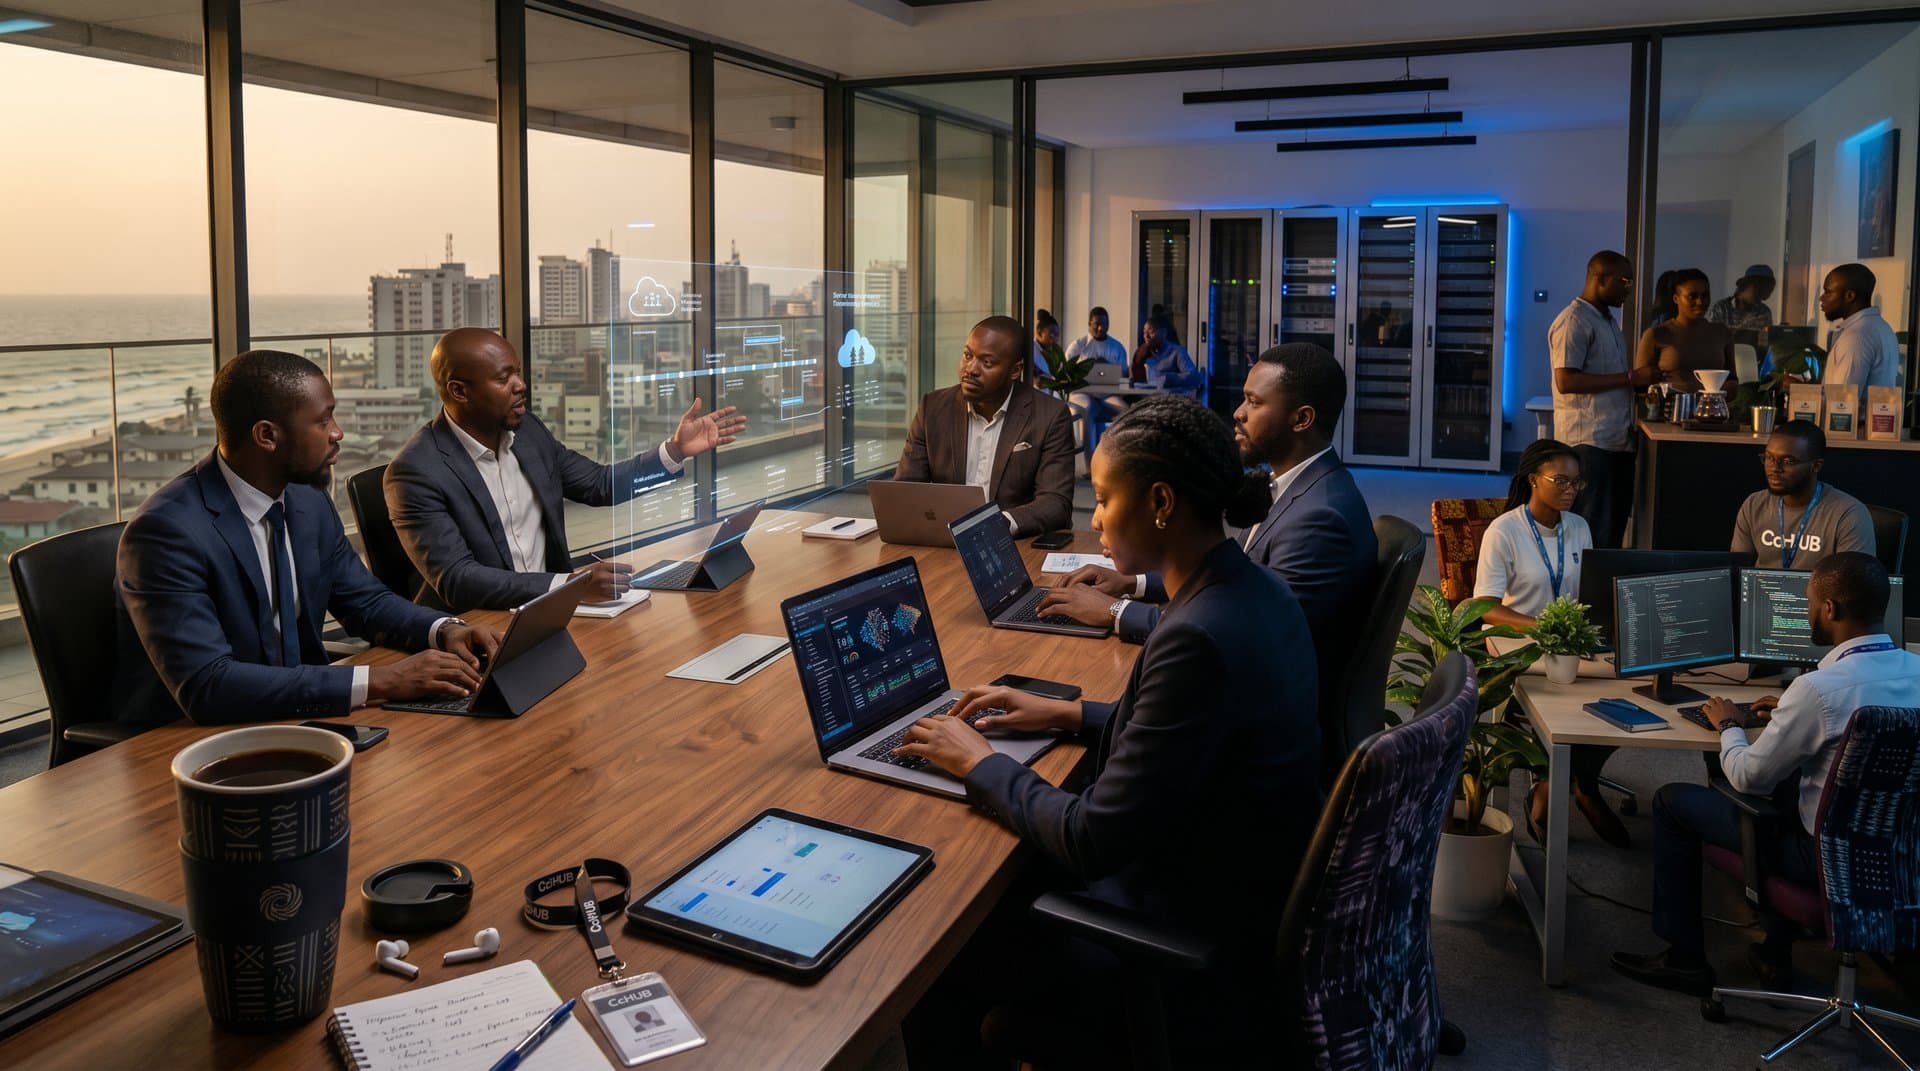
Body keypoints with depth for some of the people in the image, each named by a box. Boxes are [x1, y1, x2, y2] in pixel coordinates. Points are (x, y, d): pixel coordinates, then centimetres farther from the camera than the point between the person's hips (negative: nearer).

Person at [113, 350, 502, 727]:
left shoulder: (309, 500, 0)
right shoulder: (167, 530, -21)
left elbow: (364, 600, 13)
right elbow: (205, 685, -28)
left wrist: (444, 629, -8)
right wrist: (377, 681, -31)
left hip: (290, 717, 7)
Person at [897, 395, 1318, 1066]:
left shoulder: (1199, 638, -30)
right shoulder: (1254, 591, -1)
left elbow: (1093, 843, -25)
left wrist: (981, 764, -11)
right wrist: (1067, 715, 11)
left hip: (1203, 948, -9)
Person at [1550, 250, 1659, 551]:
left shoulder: (1608, 320, 20)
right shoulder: (1574, 321, -10)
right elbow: (1566, 381, -21)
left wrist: (1641, 380, 13)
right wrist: (1630, 378, -19)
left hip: (1617, 441, 9)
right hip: (1589, 443, -9)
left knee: (1615, 527, 10)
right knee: (1593, 533, -7)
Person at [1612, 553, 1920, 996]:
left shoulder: (1819, 688, -28)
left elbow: (1747, 777, -16)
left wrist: (1727, 725, 2)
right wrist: (1792, 713, 17)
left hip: (1829, 855, -8)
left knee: (1671, 801, 6)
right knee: (1786, 779, 35)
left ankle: (1684, 957, 18)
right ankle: (1775, 952, 37)